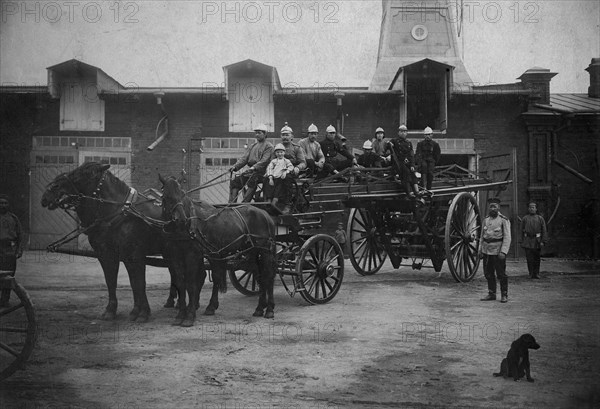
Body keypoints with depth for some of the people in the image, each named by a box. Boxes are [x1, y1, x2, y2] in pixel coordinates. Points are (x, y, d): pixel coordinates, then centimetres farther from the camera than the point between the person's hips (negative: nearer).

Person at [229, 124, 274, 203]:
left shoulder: (269, 146, 2)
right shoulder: (252, 146, 24)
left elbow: (264, 160, -12)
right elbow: (244, 158, 15)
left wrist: (254, 167, -28)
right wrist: (235, 166, -2)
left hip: (260, 170, -7)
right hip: (250, 169, 7)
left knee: (252, 181, -35)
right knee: (234, 182, -8)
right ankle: (231, 203, -13)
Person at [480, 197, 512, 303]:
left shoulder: (504, 220, -7)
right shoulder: (486, 220, 10)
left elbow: (507, 237, -11)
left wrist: (503, 252, -19)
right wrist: (480, 250, 12)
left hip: (498, 251, -5)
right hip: (486, 250, 6)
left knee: (501, 274, 0)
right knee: (488, 273, 9)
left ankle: (504, 295, 11)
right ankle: (491, 294, 19)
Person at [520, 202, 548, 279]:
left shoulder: (540, 219, 6)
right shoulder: (524, 219, 8)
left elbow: (544, 231, 2)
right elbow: (522, 231, 9)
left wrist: (543, 241, -6)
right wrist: (522, 242, 5)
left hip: (537, 242, 0)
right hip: (527, 242, 0)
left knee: (537, 258, 6)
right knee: (529, 258, -2)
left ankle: (536, 273, 15)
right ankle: (531, 273, 5)